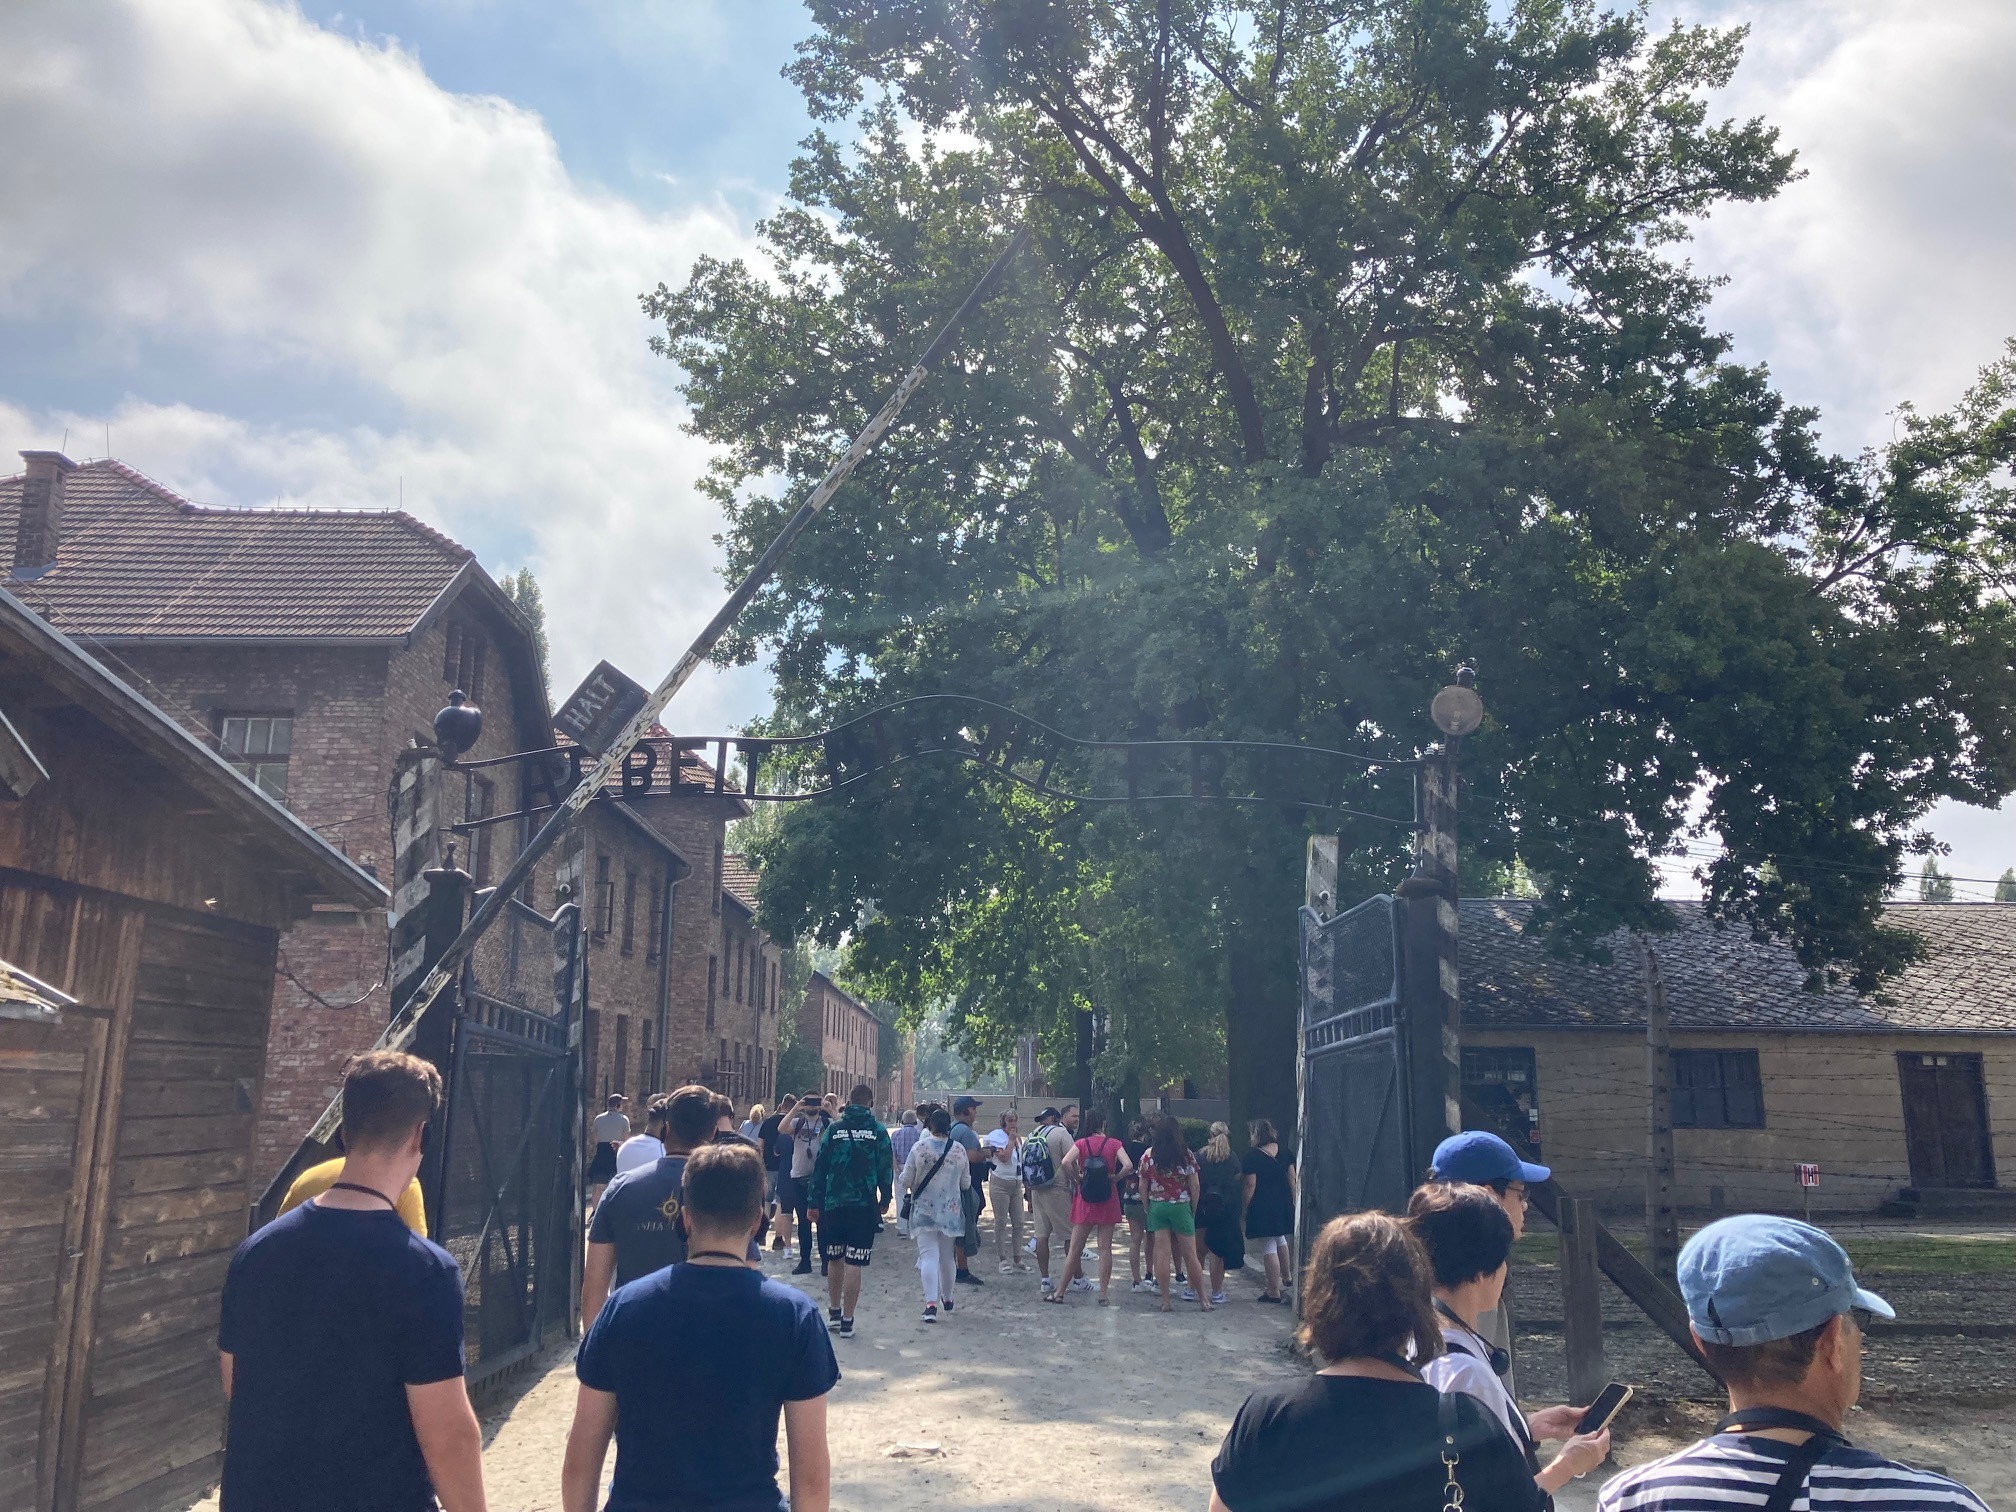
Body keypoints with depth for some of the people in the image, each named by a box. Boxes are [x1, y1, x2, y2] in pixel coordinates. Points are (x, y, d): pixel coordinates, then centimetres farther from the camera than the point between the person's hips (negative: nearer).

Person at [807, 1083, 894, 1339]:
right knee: (854, 1264, 0)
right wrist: (885, 1200, 12)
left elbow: (819, 1168, 4)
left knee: (834, 1260, 18)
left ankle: (834, 1311, 29)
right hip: (864, 1206, -2)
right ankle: (847, 1321, 0)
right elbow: (886, 1169, -1)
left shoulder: (834, 1130, 3)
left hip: (833, 1205, 2)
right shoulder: (878, 1132, -2)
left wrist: (815, 1203, 10)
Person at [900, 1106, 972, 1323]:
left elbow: (906, 1180, -7)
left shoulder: (919, 1147, -10)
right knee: (946, 1255, 18)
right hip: (951, 1210, 3)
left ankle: (931, 1303, -17)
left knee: (928, 1255, -4)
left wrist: (912, 1187, 15)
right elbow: (966, 1183, 4)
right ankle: (947, 1298, 33)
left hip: (924, 1209, -3)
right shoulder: (959, 1149, -4)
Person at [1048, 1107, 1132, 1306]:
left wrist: (1075, 1180, -4)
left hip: (1085, 1200, 0)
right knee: (1105, 1248, 5)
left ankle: (1060, 1292, 10)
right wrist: (1114, 1179, -3)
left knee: (1075, 1248, 6)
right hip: (1108, 1200, 0)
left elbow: (1066, 1162, -18)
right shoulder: (1114, 1144, -2)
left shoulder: (1081, 1143, -1)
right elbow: (1128, 1165, -17)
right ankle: (1103, 1294, 5)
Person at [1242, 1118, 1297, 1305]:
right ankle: (1287, 1277, 39)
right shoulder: (1284, 1152, 5)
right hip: (1284, 1204, 6)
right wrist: (1293, 1203, 14)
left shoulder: (1252, 1156, -11)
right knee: (1280, 1240, 28)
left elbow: (1250, 1187, -12)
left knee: (1268, 1249, -1)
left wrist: (1243, 1211, -5)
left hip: (1262, 1207, -6)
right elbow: (1292, 1180, 6)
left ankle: (1274, 1293, 2)